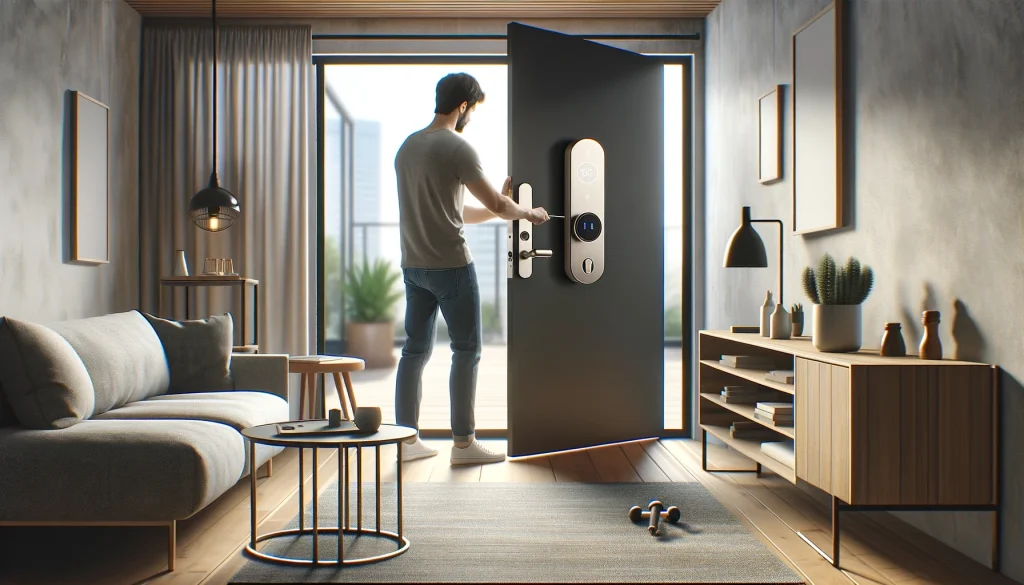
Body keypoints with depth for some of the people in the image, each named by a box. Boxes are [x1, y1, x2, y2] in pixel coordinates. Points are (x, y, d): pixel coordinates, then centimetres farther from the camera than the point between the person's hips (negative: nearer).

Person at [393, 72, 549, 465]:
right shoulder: (456, 147, -13)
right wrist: (527, 212, 10)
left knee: (415, 350, 11)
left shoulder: (407, 147, 13)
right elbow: (496, 204, -11)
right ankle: (463, 443, 6)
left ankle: (407, 440, 16)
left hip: (413, 265, 8)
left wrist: (500, 210, 21)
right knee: (466, 351, 1)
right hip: (451, 265, -8)